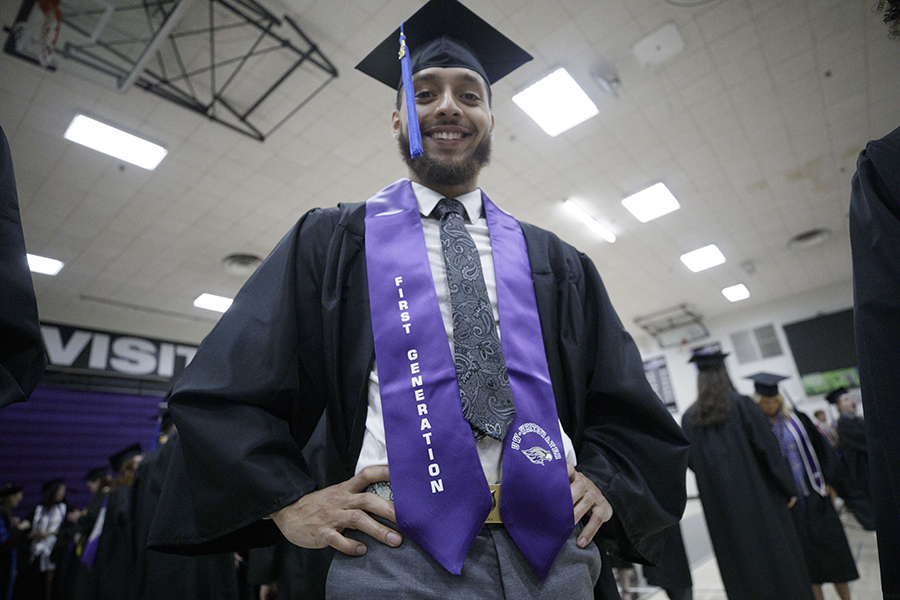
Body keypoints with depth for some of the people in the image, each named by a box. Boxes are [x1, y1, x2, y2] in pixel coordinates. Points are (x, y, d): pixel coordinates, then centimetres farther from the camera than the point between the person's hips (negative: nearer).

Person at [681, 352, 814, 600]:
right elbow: (767, 448, -9)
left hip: (719, 506, 2)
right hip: (758, 499, -2)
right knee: (777, 556, 13)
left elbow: (690, 461, 4)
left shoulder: (689, 417, -1)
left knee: (741, 568, 13)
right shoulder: (741, 405, -10)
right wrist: (788, 488, 2)